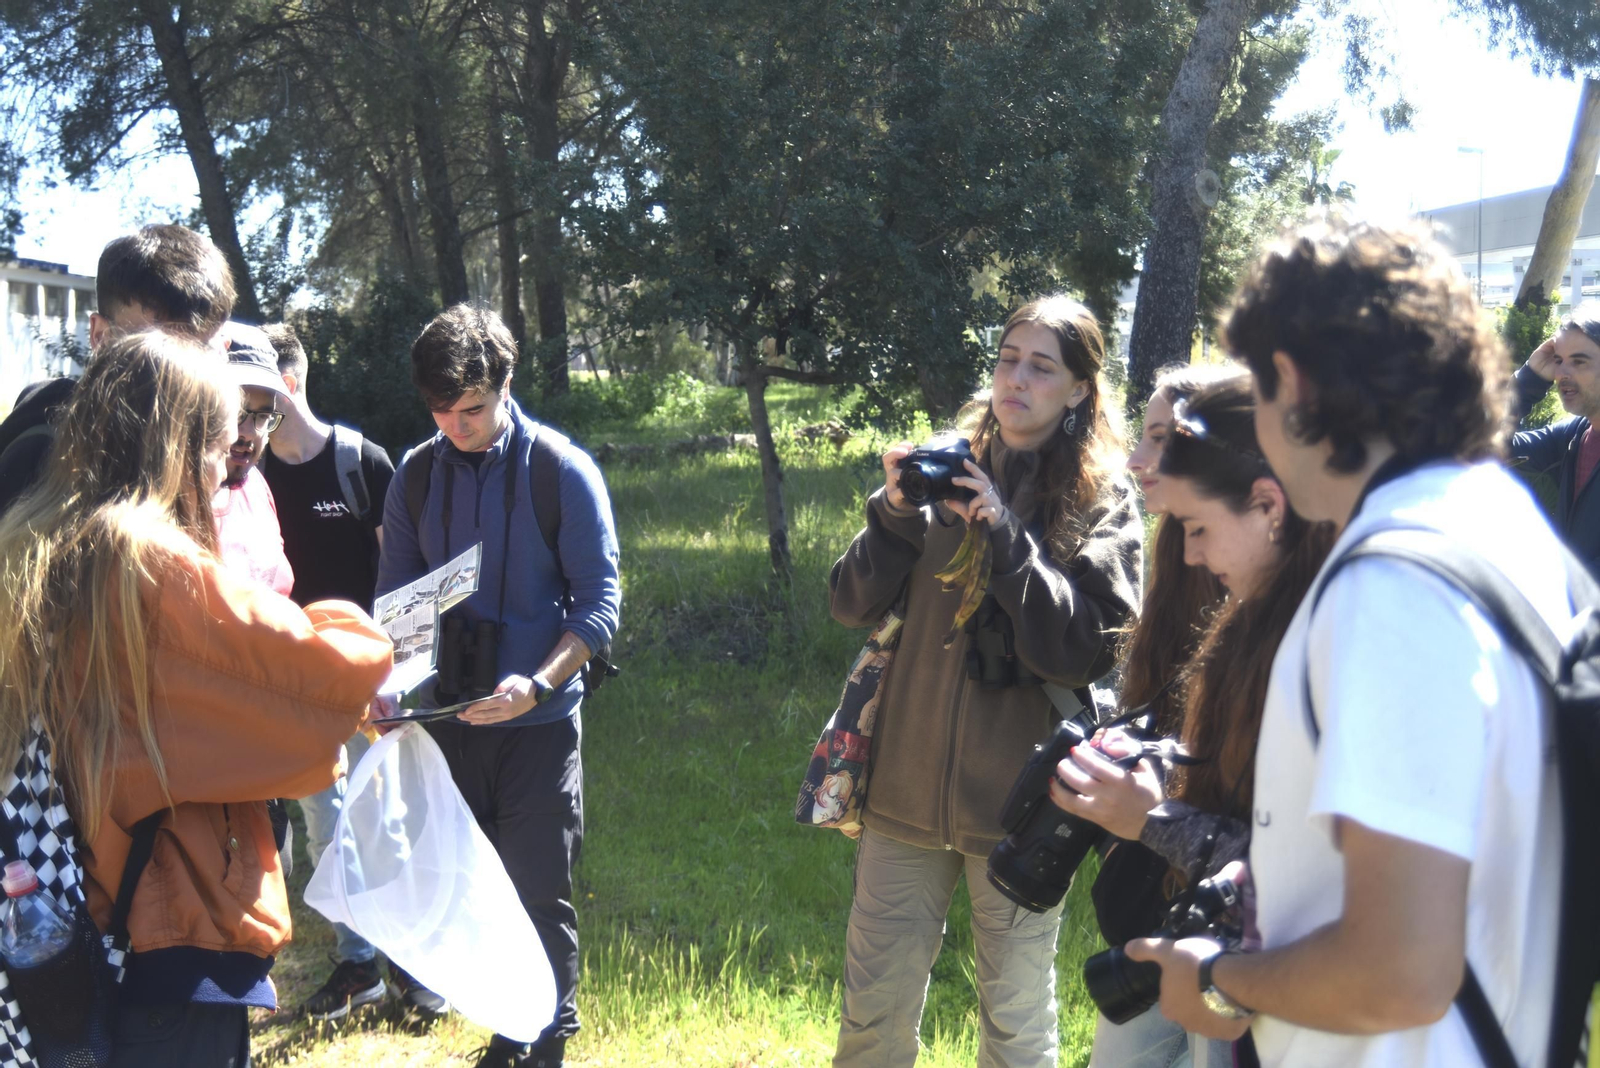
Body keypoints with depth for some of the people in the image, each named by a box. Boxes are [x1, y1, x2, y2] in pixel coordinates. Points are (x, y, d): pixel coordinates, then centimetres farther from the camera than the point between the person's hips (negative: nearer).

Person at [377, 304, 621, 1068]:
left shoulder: (564, 474, -8)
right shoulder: (416, 475, 3)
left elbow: (598, 603, -10)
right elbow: (393, 597, 8)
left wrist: (539, 685, -24)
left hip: (538, 721, -4)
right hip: (446, 720, 4)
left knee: (539, 895, 2)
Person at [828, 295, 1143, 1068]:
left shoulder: (1101, 504, -3)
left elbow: (1089, 651, -14)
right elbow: (852, 605, 3)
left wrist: (1005, 538, -20)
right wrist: (895, 515, -13)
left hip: (1019, 801, -2)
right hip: (907, 786, 3)